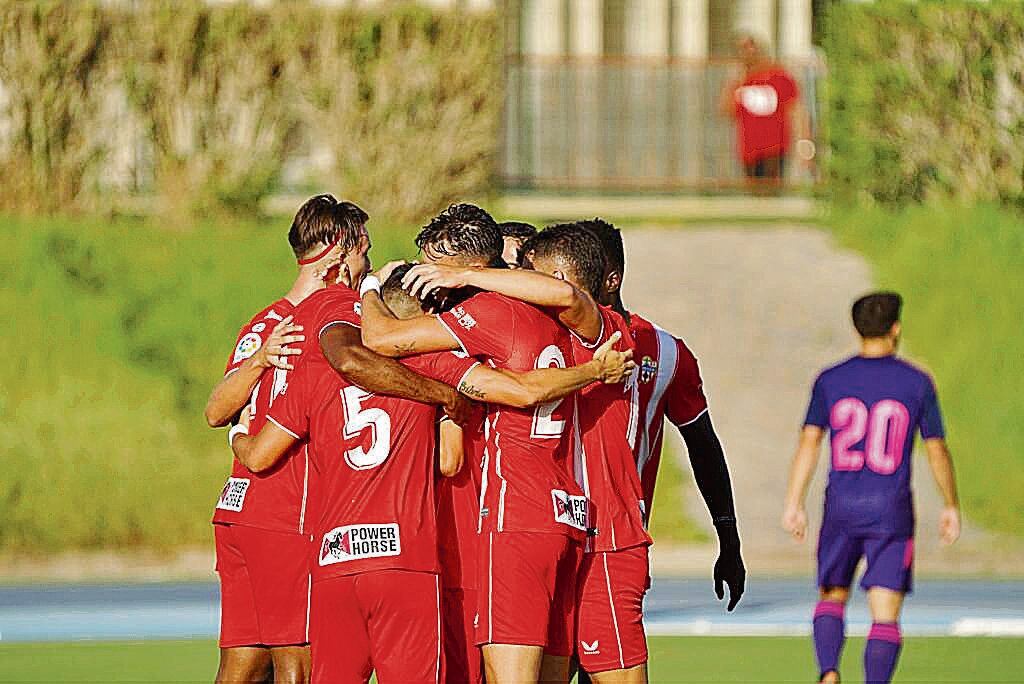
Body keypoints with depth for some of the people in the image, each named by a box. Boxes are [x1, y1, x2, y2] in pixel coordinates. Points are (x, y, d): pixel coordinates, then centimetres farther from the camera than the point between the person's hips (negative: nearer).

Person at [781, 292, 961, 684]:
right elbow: (937, 451, 3)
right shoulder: (917, 383, -1)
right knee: (885, 616, 0)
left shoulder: (830, 381, 2)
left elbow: (809, 443, -4)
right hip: (891, 512, -2)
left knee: (832, 597, 18)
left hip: (841, 508, 2)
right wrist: (951, 508, 14)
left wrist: (793, 505, -2)